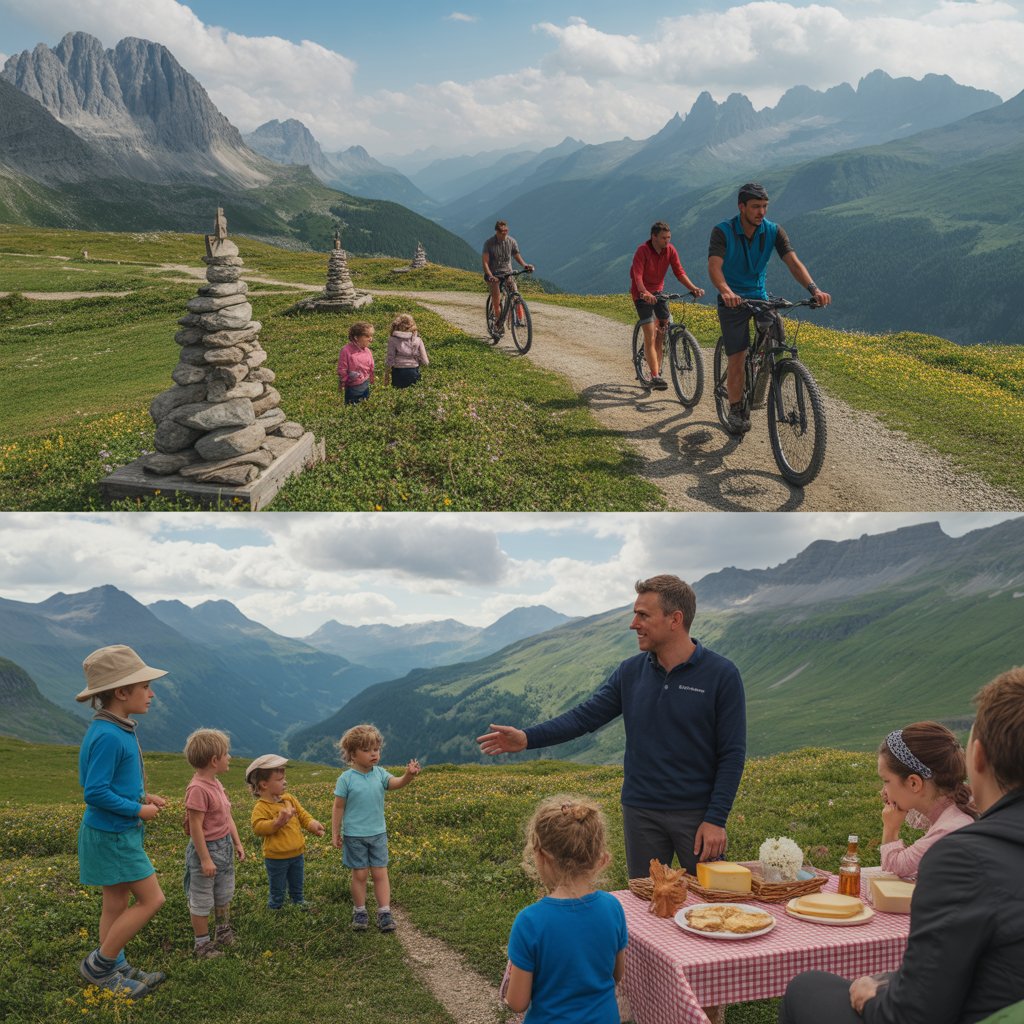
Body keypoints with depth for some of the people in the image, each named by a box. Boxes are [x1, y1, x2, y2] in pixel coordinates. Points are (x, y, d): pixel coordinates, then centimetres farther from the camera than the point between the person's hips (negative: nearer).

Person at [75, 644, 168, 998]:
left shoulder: (118, 730, 6)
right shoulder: (107, 736, -25)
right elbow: (95, 792, -25)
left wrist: (142, 796, 5)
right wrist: (137, 810, -16)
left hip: (119, 833, 10)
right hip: (112, 836, -10)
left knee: (117, 904, 17)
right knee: (151, 899, -4)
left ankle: (116, 970, 28)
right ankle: (99, 965, 7)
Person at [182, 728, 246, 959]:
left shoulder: (215, 784, 3)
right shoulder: (198, 789, -26)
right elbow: (196, 827, -24)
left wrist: (237, 843, 11)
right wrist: (205, 859, -22)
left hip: (224, 846, 9)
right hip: (206, 848, -9)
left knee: (224, 895, 24)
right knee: (201, 900, 7)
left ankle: (223, 931, 43)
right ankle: (202, 944, 21)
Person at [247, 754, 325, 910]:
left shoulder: (290, 799, 1)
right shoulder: (261, 807, -20)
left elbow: (302, 815, 5)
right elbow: (258, 827, -32)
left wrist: (313, 824, -14)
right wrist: (277, 823, -43)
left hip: (297, 853, 6)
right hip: (276, 858, -6)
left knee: (297, 885, 26)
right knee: (277, 889, 11)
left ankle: (299, 903, 46)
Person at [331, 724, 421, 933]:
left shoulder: (379, 774, -2)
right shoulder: (346, 779, -11)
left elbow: (396, 783, -21)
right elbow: (338, 808, -5)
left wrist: (408, 775, -43)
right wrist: (335, 834, -3)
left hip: (378, 834, 3)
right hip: (354, 835, -3)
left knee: (380, 874, 4)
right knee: (359, 874, 7)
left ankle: (384, 912, 8)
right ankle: (359, 912, 21)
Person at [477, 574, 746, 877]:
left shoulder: (721, 675, -9)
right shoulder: (631, 672, 3)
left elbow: (732, 754, -9)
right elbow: (585, 716, 0)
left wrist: (716, 819, -13)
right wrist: (528, 738, -13)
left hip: (696, 814, -3)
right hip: (641, 812, 4)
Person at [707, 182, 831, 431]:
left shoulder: (773, 231, -7)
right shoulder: (722, 231, -16)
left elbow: (793, 261, -17)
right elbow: (714, 266, -30)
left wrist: (814, 289, -34)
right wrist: (725, 291, -51)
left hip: (759, 296, 3)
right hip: (732, 300, -3)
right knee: (737, 359, -7)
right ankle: (736, 409, 14)